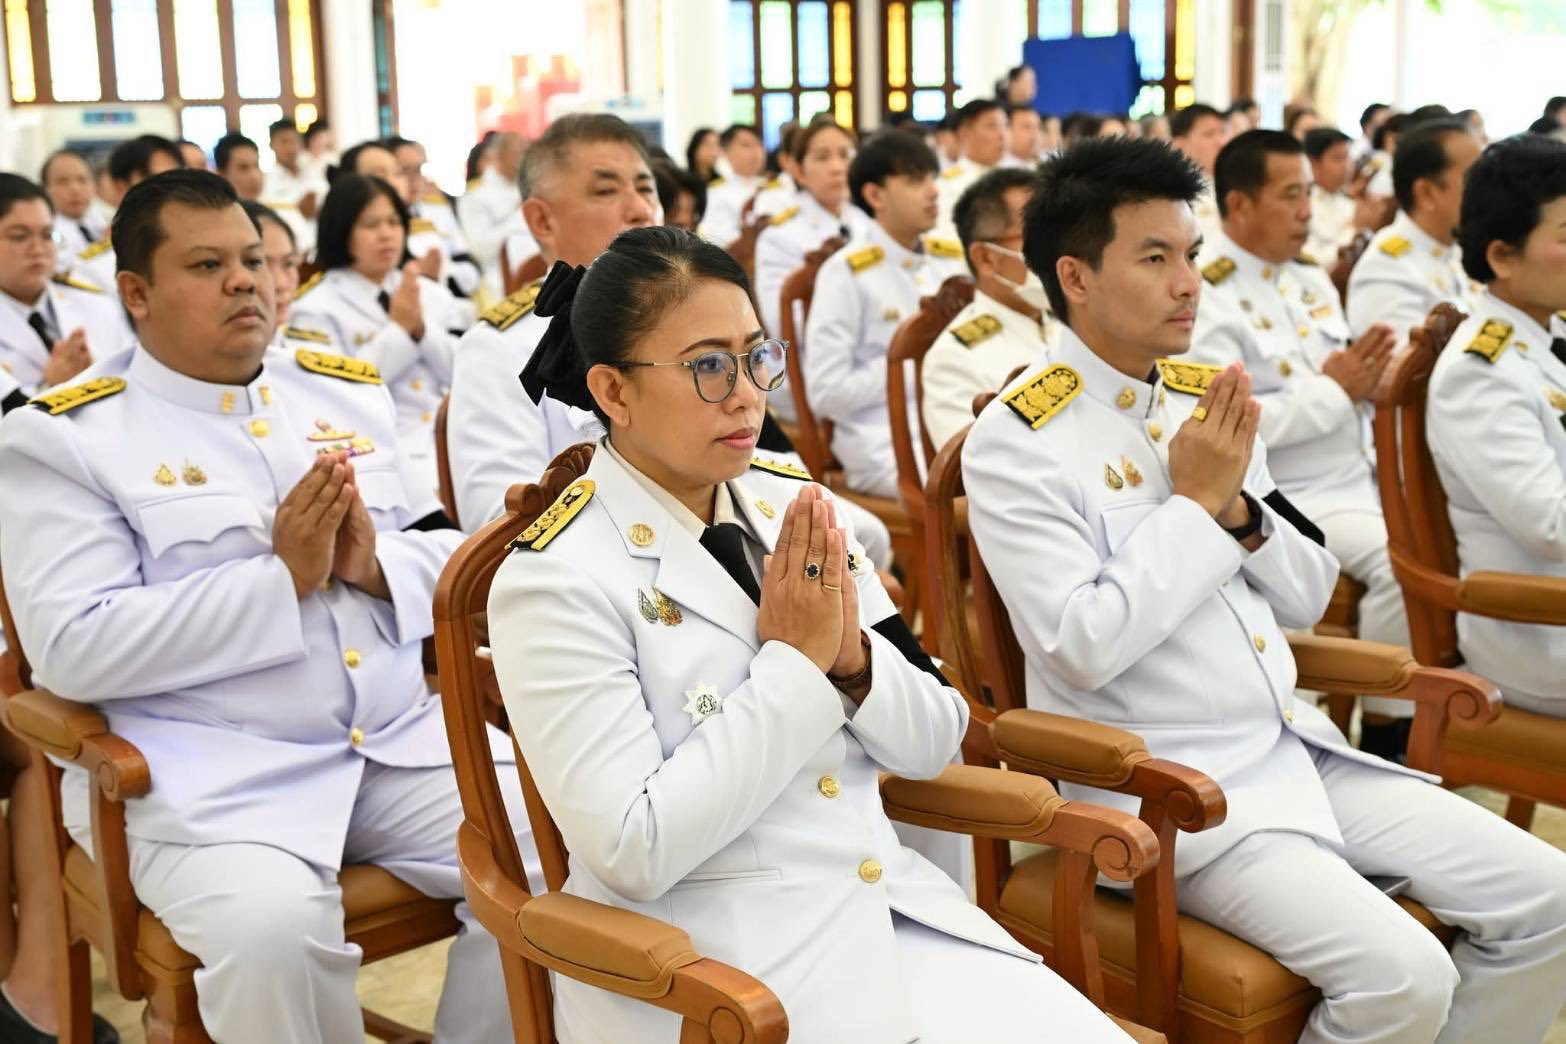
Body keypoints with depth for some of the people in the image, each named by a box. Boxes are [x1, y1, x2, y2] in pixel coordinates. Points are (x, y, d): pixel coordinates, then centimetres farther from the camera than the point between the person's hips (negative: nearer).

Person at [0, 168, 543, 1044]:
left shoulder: (349, 391, 15)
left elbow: (452, 559, 15)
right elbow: (73, 648, -12)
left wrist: (376, 567, -9)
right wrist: (280, 576, -17)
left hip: (404, 741, 5)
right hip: (208, 775, -4)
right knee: (272, 926, -32)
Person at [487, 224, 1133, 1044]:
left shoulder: (797, 510, 5)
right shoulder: (557, 580, -12)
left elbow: (934, 742, 8)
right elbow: (632, 852, -18)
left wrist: (853, 659, -12)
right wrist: (793, 665, -16)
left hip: (890, 914, 5)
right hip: (708, 971, -5)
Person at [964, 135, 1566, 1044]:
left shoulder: (1209, 397, 9)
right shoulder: (1015, 441, -11)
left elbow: (1308, 598, 12)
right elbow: (1082, 648, -20)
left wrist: (1241, 508, -8)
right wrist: (1196, 504, -14)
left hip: (1297, 748, 7)